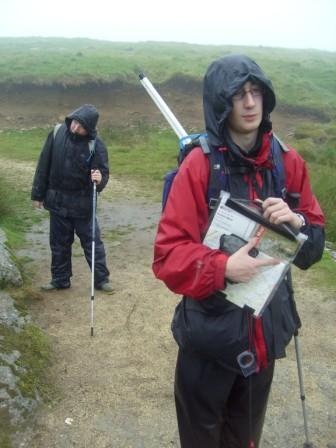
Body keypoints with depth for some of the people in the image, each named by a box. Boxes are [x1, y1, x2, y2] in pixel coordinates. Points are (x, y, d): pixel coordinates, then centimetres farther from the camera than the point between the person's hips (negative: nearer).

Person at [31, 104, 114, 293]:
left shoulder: (96, 145, -15)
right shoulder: (57, 133, -6)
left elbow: (103, 174, -12)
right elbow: (44, 165, 1)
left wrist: (100, 179, -36)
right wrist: (38, 194, 5)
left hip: (82, 204, -3)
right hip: (57, 200, 3)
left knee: (92, 241, 6)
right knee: (59, 243, 14)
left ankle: (102, 279, 20)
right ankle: (60, 279, 29)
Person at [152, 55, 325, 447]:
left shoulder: (288, 163, -1)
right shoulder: (199, 165, -15)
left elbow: (316, 241, 5)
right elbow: (167, 253, -17)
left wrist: (297, 223, -17)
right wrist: (222, 267, -33)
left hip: (266, 327, 4)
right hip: (211, 327, -4)